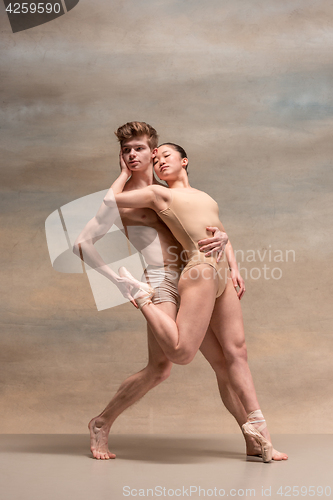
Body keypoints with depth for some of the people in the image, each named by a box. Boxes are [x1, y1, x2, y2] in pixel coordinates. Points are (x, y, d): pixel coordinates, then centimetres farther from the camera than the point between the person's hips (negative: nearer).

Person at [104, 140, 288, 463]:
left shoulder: (203, 197, 27)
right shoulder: (159, 194, 8)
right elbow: (110, 200, 3)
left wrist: (234, 270, 16)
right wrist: (125, 172, 16)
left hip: (221, 278, 7)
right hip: (199, 271, -7)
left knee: (236, 352, 4)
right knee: (180, 353, -19)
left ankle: (257, 427, 7)